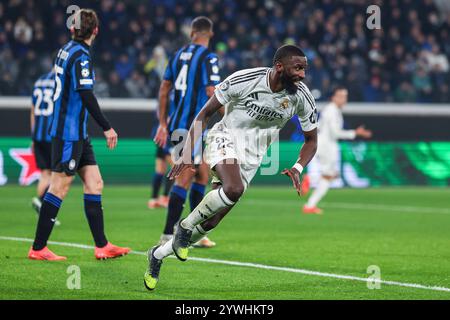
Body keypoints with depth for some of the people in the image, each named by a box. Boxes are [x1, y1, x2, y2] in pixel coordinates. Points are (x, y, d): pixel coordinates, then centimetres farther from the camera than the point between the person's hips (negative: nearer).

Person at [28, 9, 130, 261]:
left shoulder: (66, 50, 11)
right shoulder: (81, 56, -16)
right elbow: (86, 96, -22)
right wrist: (107, 127, -20)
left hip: (78, 133, 9)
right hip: (68, 133, -9)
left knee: (95, 184, 8)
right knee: (59, 189, -4)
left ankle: (102, 246, 9)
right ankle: (38, 249, 1)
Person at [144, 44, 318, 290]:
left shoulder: (302, 97, -11)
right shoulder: (244, 80, -20)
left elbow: (311, 140, 4)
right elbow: (205, 112, -8)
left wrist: (297, 169, -15)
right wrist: (187, 153, -14)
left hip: (252, 156, 4)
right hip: (225, 138, -4)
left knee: (211, 221, 1)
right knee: (233, 189, -36)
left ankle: (158, 254, 22)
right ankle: (185, 226, -11)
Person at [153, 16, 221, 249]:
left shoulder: (178, 55, 13)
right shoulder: (208, 58, -9)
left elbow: (164, 90, 15)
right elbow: (212, 94, -17)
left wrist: (163, 124, 20)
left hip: (176, 125, 8)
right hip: (193, 128, -8)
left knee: (202, 176, 16)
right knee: (184, 180, -6)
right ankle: (167, 235, -8)